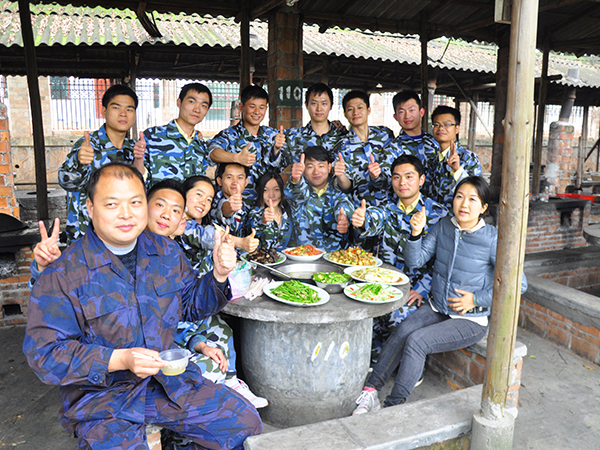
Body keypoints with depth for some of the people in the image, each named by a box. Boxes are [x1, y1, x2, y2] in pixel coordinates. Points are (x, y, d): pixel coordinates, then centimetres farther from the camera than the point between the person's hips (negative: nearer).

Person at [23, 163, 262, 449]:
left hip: (170, 380, 4)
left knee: (245, 422, 2)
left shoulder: (165, 251, 2)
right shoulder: (62, 275, -14)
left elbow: (191, 305, 11)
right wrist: (120, 359, -26)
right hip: (101, 397, -4)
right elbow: (44, 353, -14)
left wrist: (219, 274, -9)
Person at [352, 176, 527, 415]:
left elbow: (518, 284, -9)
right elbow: (414, 261, -2)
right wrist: (416, 233, -19)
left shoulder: (492, 239, -13)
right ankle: (370, 391, -15)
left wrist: (476, 299, -12)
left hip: (470, 319, -4)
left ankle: (392, 405, -12)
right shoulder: (444, 226, 1)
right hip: (436, 308, 5)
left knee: (417, 341, -24)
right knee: (402, 331, -22)